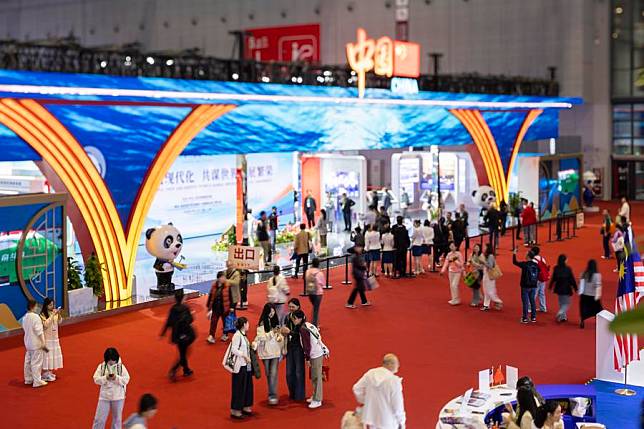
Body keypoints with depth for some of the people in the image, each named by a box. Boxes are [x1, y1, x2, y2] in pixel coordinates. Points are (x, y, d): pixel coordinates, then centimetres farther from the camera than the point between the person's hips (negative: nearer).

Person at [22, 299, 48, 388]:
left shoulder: (24, 317, 5)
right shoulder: (35, 317, -20)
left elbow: (24, 329, 14)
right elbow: (39, 331, -19)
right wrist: (43, 343, -13)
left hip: (28, 343, 8)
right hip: (36, 344, -8)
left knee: (28, 361, 16)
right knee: (36, 363, -3)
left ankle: (28, 379, 26)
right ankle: (37, 381, -1)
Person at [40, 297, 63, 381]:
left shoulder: (54, 312, 2)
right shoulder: (43, 314, -13)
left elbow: (59, 322, 1)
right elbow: (46, 324, -23)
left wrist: (59, 314, -16)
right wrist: (52, 315, -26)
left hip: (54, 336, 6)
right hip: (47, 337, -6)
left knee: (53, 354, 10)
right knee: (47, 354, -4)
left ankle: (50, 372, 20)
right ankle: (45, 373, 1)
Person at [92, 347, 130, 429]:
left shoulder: (121, 367, -5)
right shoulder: (101, 366, -2)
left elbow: (126, 379, -9)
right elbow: (96, 379, -6)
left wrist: (116, 378, -23)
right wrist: (106, 378, -21)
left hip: (118, 396, 0)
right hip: (104, 396, 0)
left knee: (117, 418, 14)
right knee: (99, 418, 2)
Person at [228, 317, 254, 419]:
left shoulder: (243, 335, 10)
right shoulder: (237, 335, -16)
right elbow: (234, 349, -21)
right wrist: (245, 356, -21)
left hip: (246, 365, 9)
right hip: (240, 366, -9)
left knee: (247, 386, 15)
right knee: (239, 388, -3)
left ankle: (245, 407, 27)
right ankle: (235, 410, 5)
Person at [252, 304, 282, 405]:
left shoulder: (275, 321, 5)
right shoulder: (262, 323, -9)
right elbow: (261, 337, -16)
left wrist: (280, 336, -7)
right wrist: (272, 332, -26)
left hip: (275, 351, 2)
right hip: (265, 351, -2)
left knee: (273, 373, -9)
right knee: (268, 373, 8)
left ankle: (272, 395, -11)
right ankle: (272, 394, 20)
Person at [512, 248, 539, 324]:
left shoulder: (524, 264, -14)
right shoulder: (536, 265, 1)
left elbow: (514, 262, -4)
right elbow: (538, 276, 11)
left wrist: (514, 253, 5)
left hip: (525, 286, -5)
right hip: (533, 286, 5)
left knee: (525, 302, -1)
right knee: (532, 301, 13)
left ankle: (525, 318, 1)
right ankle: (533, 317, 18)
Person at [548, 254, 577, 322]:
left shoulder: (556, 268, -5)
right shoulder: (568, 269, -16)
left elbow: (553, 278, 2)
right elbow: (572, 279, -11)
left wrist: (550, 287, 16)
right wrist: (575, 288, -3)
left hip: (559, 288, 4)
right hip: (566, 289, -4)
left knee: (561, 303, 20)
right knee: (566, 303, 6)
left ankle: (563, 316, 27)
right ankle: (560, 314, -14)